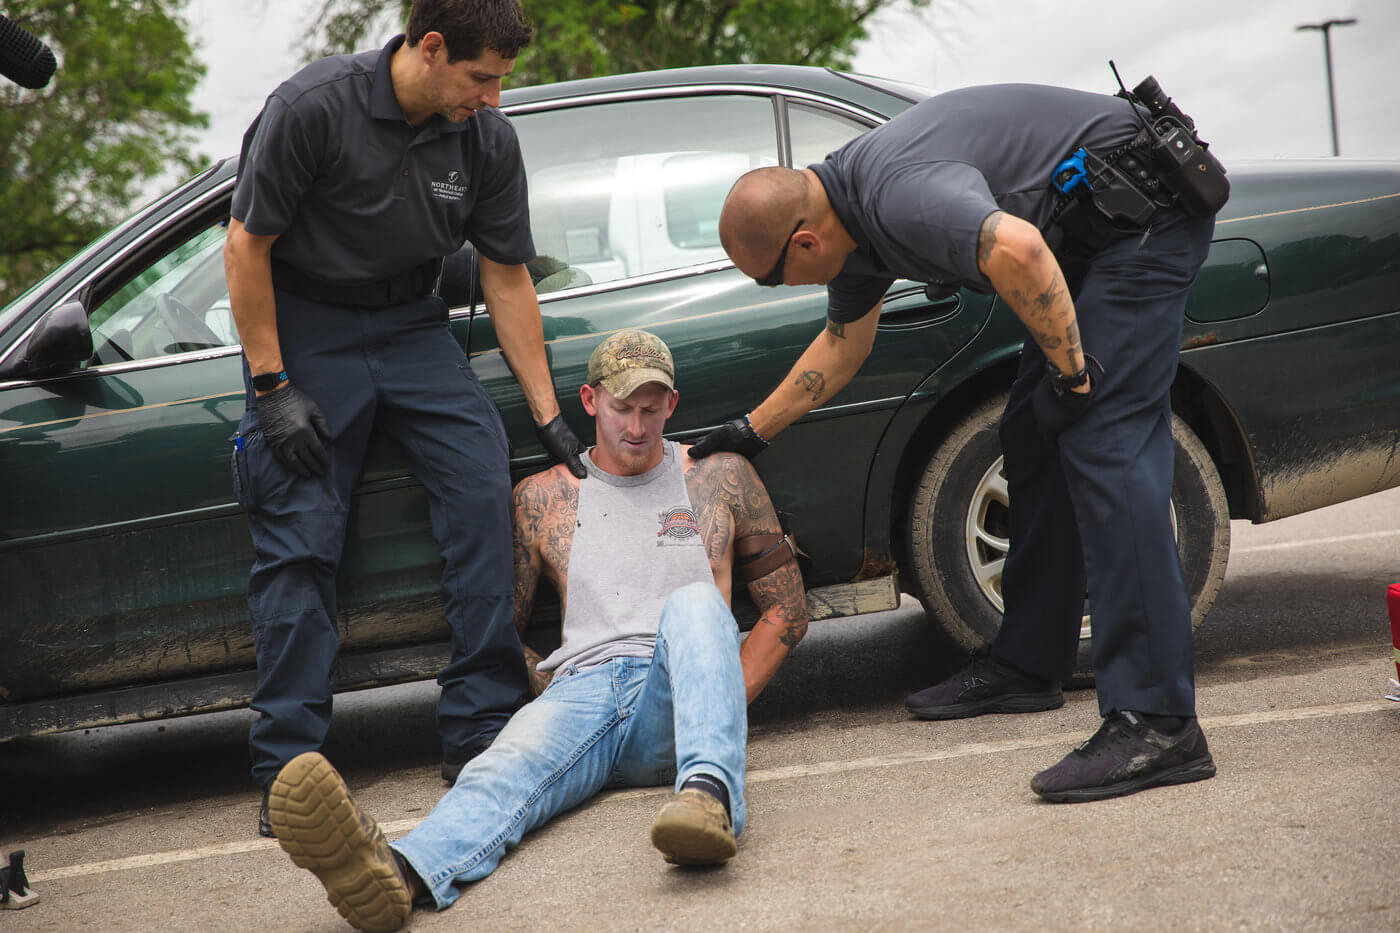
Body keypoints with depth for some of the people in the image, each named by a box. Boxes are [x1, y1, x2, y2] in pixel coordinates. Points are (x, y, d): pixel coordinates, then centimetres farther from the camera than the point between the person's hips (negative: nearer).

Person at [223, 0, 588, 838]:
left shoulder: (489, 139, -9)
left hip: (410, 321, 4)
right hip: (302, 322, -3)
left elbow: (508, 278, 0)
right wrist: (271, 385, -16)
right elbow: (247, 246, -14)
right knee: (299, 538, -9)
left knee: (483, 483, -15)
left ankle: (483, 729, -7)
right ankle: (289, 766, -3)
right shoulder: (314, 106, -21)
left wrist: (550, 417, 1)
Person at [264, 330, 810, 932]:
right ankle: (400, 872, -67)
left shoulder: (721, 479, 18)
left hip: (671, 703, -1)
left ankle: (710, 792, -60)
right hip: (581, 688, 1)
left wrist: (723, 699, 5)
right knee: (505, 766, -34)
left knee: (694, 602, -34)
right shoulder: (542, 498, 20)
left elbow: (787, 610, 20)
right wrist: (558, 694, 7)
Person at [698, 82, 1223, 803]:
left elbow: (1017, 250, -44)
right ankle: (1025, 665, 26)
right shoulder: (849, 213, 7)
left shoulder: (899, 197, -27)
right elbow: (844, 342, 25)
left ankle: (1157, 722, -25)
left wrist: (1070, 371, -30)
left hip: (1144, 210, -11)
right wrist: (753, 431, 32)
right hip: (1093, 230, 11)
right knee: (1032, 438, 14)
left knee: (1103, 440, -20)